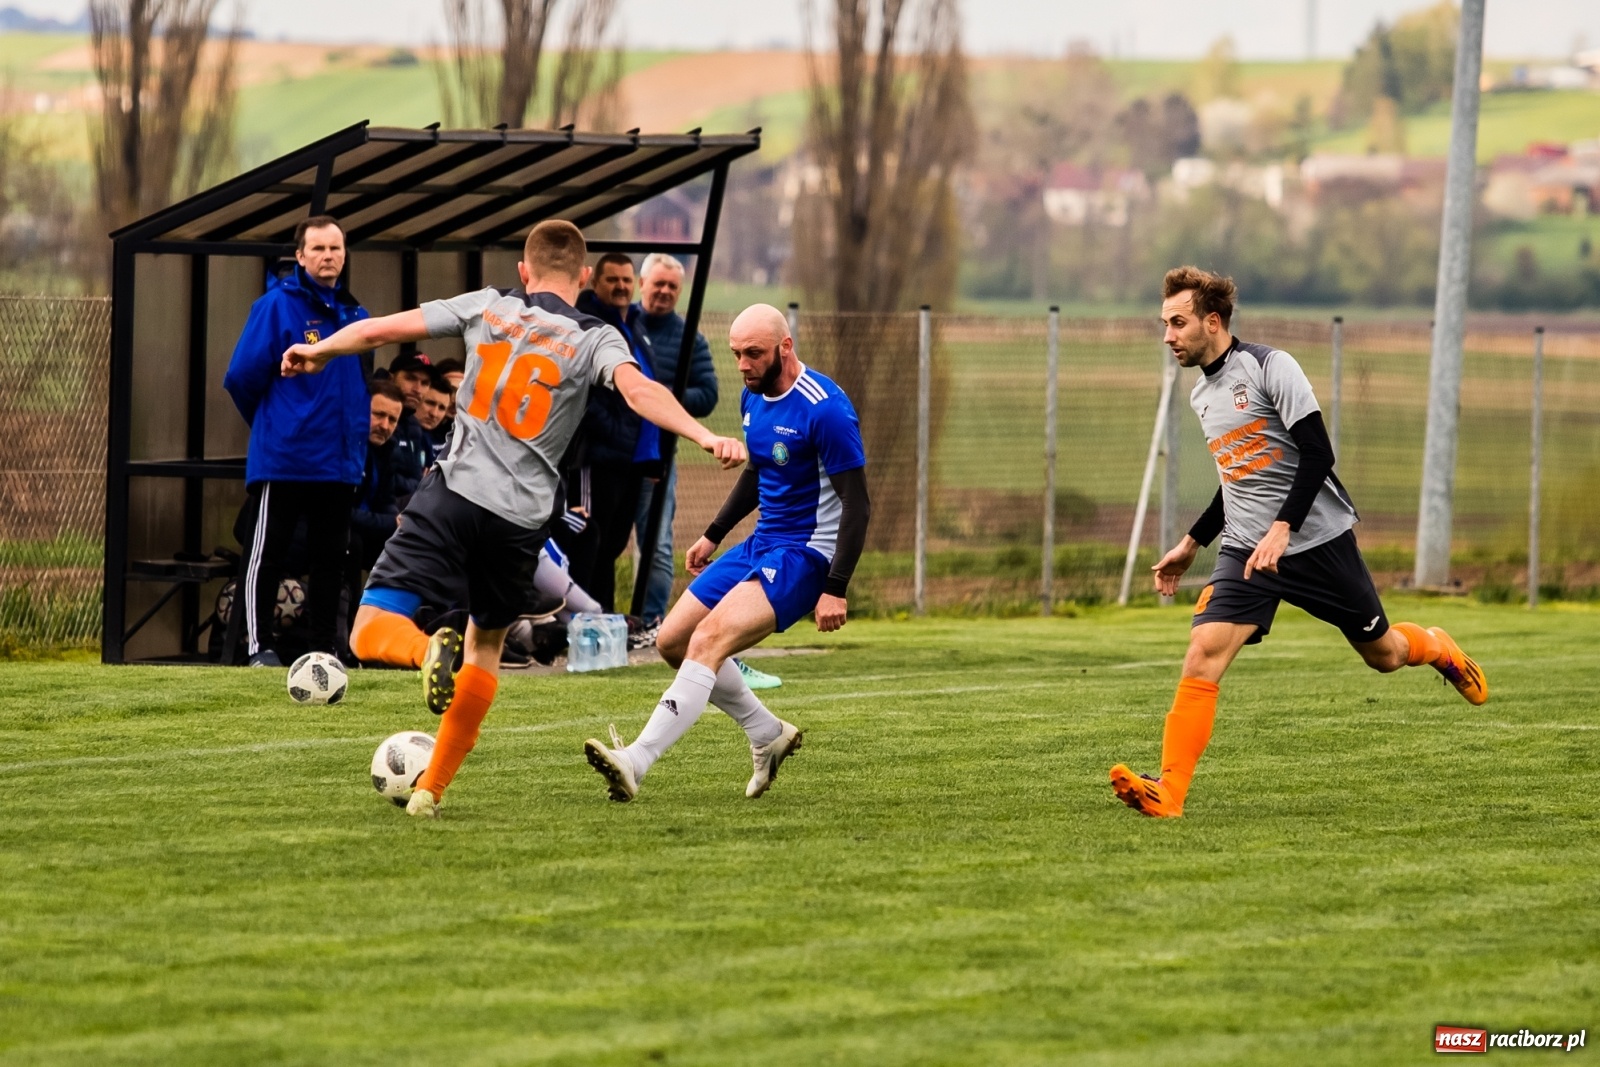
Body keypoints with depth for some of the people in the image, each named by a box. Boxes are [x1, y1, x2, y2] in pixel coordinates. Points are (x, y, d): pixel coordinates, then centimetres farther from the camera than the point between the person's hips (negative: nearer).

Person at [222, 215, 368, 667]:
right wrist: (267, 422, 5)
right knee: (266, 554, -2)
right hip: (281, 459, -5)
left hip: (339, 461, 5)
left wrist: (357, 442, 14)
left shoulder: (353, 314, 9)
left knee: (329, 558, 9)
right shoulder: (277, 305, -9)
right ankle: (259, 645, 4)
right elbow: (242, 377, -8)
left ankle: (325, 647, 15)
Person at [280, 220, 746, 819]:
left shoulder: (489, 307, 8)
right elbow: (638, 391, -18)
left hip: (454, 494, -1)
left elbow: (381, 330, 12)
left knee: (371, 634, 0)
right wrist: (703, 436, -27)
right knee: (486, 646, 24)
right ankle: (432, 789, 21)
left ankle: (431, 650, -34)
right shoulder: (595, 339, 3)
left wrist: (317, 351, 29)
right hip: (521, 520, 1)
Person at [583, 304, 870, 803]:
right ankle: (768, 735, 21)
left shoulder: (824, 409, -19)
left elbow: (856, 504, -19)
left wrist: (835, 589, -24)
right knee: (673, 640, 7)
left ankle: (636, 762, -32)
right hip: (761, 543, 10)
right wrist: (714, 535, 22)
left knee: (709, 639, -26)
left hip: (805, 555, -10)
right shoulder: (754, 397, 7)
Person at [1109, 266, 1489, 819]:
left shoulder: (1270, 367, -11)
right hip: (1245, 550, 5)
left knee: (1382, 654, 10)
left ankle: (1439, 649, 47)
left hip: (1317, 540, -5)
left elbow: (1317, 452, -17)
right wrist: (1192, 543, 26)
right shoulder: (1201, 395, 12)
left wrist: (1281, 529, -26)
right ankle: (1167, 793, -25)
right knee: (1203, 651, -17)